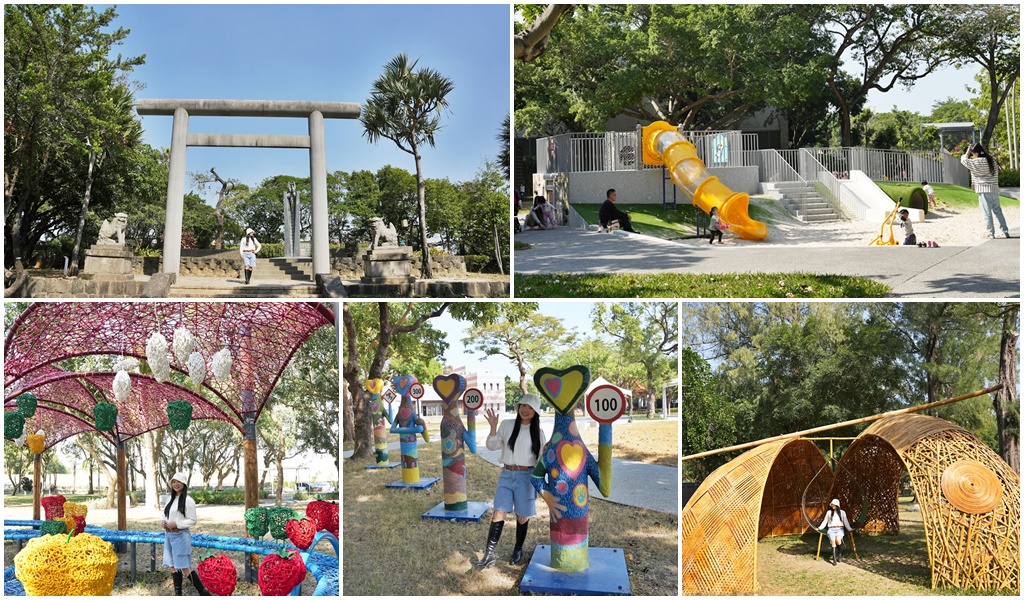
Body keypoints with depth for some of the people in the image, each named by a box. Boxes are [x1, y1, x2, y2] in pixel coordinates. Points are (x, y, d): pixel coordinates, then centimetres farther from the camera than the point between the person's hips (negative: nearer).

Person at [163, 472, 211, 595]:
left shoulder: (188, 500, -10)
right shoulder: (171, 499, 12)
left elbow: (192, 520, -11)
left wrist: (176, 524, -19)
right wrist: (163, 522, -1)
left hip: (180, 536, -8)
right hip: (168, 535, 8)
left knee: (184, 568, -8)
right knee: (173, 566, 10)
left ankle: (204, 593, -1)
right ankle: (177, 594, 18)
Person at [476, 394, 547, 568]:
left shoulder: (538, 433, 1)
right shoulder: (507, 425, 1)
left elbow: (541, 458, 6)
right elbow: (492, 446, 3)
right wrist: (493, 428, -10)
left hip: (526, 476, 0)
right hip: (506, 475, 0)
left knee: (522, 517, 8)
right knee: (499, 514, -7)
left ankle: (518, 550, 28)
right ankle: (489, 554, -3)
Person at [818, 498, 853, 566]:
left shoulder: (842, 512, 10)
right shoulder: (829, 512, 12)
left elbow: (845, 522, 10)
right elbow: (825, 521, 16)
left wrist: (849, 529, -2)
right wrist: (820, 528, 7)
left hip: (840, 529, -1)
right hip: (831, 530, 1)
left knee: (838, 540, -31)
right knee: (833, 541, -25)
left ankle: (840, 555, -8)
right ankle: (834, 560, -28)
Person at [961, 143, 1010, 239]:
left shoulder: (978, 162, -13)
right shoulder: (992, 160, 9)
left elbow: (964, 161, -11)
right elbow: (996, 169, 17)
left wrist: (967, 153, 4)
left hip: (984, 190, -7)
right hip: (994, 188, 7)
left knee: (987, 212, -2)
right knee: (998, 211, 12)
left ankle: (991, 233, -2)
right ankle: (1005, 232, 13)